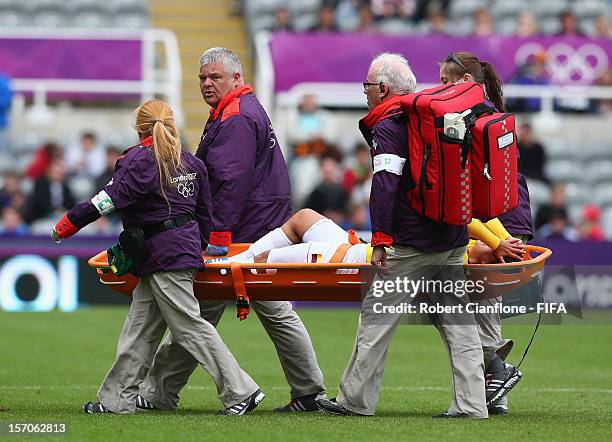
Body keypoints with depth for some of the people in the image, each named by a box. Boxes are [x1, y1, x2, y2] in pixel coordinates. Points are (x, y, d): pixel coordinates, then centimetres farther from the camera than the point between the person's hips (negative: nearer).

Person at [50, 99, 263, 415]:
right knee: (138, 330, 11)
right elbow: (204, 212, 17)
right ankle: (117, 398, 14)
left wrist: (66, 226, -9)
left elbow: (107, 201, -17)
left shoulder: (140, 162, -12)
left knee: (190, 325, -6)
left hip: (163, 256, -9)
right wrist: (199, 244, 31)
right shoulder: (191, 164, 11)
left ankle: (241, 391, -7)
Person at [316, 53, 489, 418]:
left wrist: (381, 237, -20)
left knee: (377, 317, 1)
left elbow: (386, 183, -19)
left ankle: (355, 399, 5)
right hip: (454, 239, 8)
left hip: (412, 243, -8)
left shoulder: (387, 127, -8)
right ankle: (471, 404, 1)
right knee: (458, 321, 5)